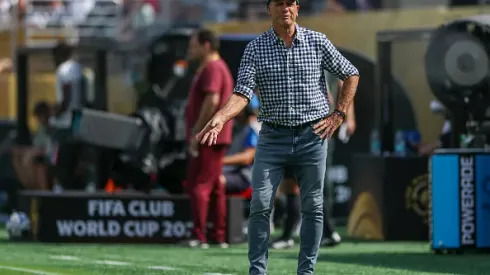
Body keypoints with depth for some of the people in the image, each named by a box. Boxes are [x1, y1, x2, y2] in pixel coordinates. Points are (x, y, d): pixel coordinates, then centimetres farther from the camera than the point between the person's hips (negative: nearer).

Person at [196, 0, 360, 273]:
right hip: (273, 137, 0)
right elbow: (243, 93, -12)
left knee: (313, 207, 5)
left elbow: (351, 75, 11)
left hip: (313, 136, 1)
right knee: (260, 206, -7)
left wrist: (338, 115, 3)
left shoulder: (318, 42, 1)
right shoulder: (255, 49, -2)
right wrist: (221, 117, -30)